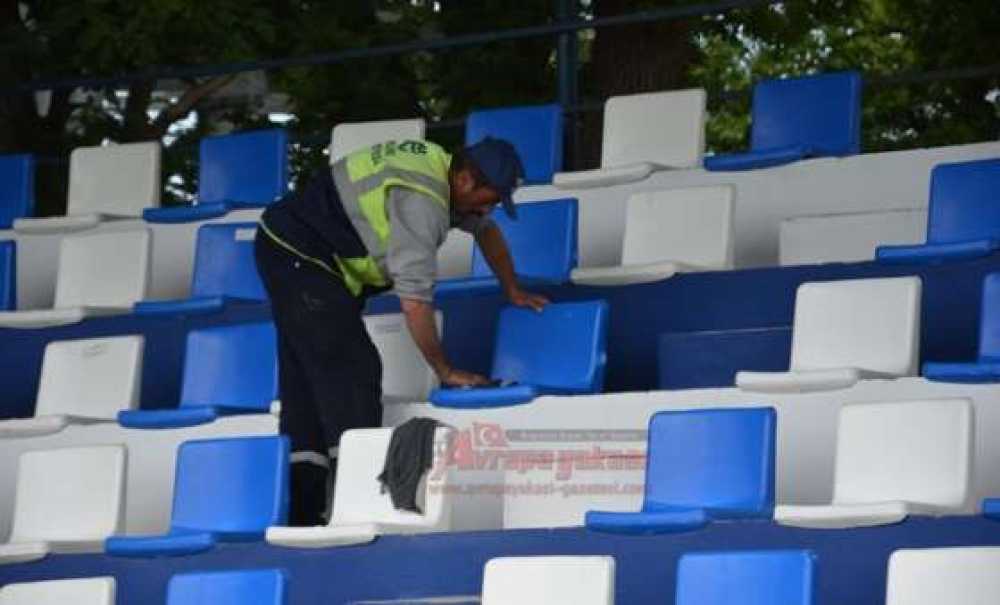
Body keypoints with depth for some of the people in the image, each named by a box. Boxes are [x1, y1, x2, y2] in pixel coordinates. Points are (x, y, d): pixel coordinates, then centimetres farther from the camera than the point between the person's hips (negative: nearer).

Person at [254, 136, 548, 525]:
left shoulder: (444, 168, 4)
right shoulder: (420, 202, -26)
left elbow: (485, 228, 24)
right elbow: (414, 300, -26)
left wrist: (513, 291, 30)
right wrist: (446, 372, -17)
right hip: (299, 259, -11)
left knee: (305, 384, 8)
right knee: (354, 372, -15)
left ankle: (300, 514, 8)